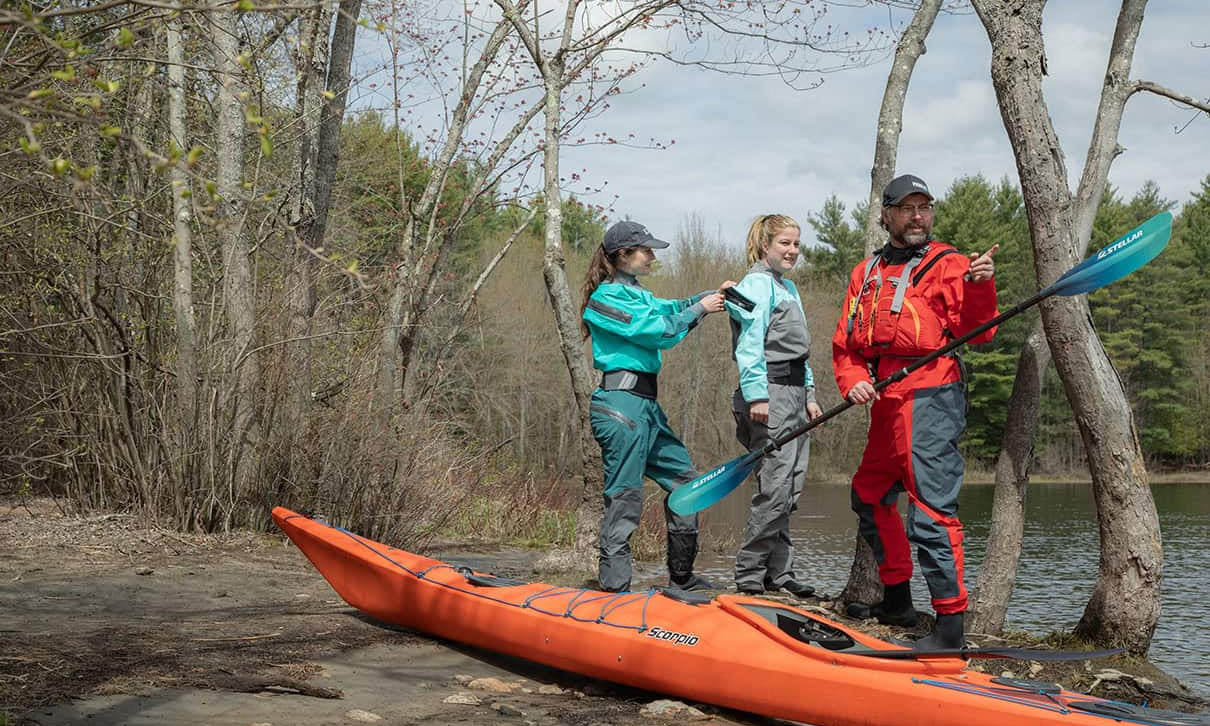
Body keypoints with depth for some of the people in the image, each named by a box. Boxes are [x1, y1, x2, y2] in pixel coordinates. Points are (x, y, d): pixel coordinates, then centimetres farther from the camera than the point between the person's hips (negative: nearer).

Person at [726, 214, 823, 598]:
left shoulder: (788, 287, 22)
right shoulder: (758, 283, -7)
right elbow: (750, 344, -16)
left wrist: (808, 394, 22)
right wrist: (756, 395, -22)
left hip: (794, 395, 10)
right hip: (771, 394, -10)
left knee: (790, 488, 10)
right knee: (774, 488, -10)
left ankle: (779, 572, 16)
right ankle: (749, 576, -4)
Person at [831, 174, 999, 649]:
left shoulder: (948, 265, 1)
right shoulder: (865, 272, 18)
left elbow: (976, 334, -8)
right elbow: (844, 342, 16)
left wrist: (979, 287, -25)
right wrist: (851, 380, -2)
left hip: (930, 397, -8)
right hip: (886, 403, 8)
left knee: (931, 507, -13)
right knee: (870, 498, 19)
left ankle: (950, 626, -10)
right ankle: (897, 601, 34)